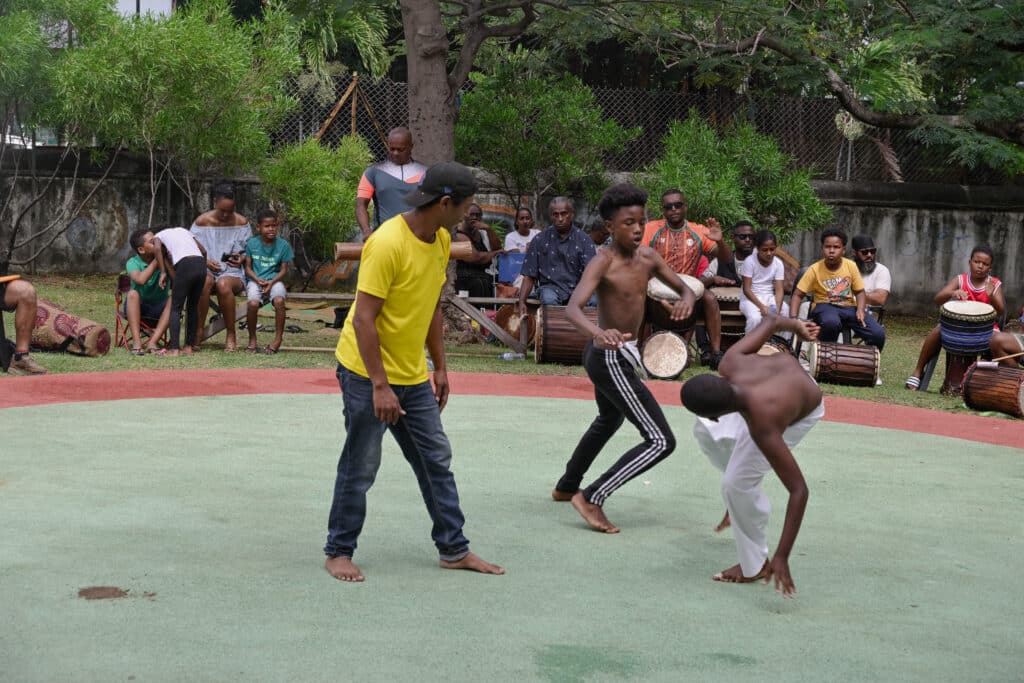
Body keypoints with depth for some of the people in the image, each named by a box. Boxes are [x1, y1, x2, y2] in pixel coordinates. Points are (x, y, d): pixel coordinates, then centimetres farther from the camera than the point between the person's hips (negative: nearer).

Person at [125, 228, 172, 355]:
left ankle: (152, 342, -35)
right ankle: (136, 343, -38)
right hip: (138, 307, -1)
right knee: (133, 294, -31)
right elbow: (140, 280, -36)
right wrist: (156, 260, -31)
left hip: (160, 307, 2)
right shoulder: (133, 263, -15)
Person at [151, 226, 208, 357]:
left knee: (176, 308, 1)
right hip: (201, 264, 5)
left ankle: (174, 349, -9)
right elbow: (203, 250, 24)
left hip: (185, 265, -5)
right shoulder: (183, 230, 34)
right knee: (192, 307, 16)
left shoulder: (158, 235, 20)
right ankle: (189, 347, 17)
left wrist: (163, 272, 0)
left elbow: (157, 248, -4)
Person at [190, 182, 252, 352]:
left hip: (233, 271, 0)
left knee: (224, 284, -38)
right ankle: (198, 332, -28)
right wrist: (206, 261, -13)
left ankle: (231, 336, -24)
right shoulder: (202, 221, 3)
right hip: (206, 268, 1)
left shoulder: (241, 222, 4)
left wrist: (241, 258, -10)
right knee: (205, 281, -38)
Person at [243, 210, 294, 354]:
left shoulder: (283, 245, 1)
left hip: (274, 280, 0)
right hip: (255, 280, 0)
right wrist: (258, 280, -14)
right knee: (253, 303, -30)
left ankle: (278, 339, -18)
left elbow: (284, 269, 2)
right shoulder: (251, 243, 1)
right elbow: (248, 267, 5)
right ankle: (252, 339, -8)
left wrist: (271, 282, -14)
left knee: (279, 301, -32)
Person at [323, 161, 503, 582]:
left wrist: (440, 368, 15)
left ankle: (454, 550, 20)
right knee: (360, 468, 2)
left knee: (437, 461, 10)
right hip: (368, 375, -8)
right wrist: (380, 386, -24)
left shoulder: (441, 241, 5)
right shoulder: (388, 243, -22)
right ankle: (338, 552, 17)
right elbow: (363, 318, -23)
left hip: (413, 376, 8)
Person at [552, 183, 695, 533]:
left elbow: (684, 287, 7)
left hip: (615, 355, 9)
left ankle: (566, 487, 53)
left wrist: (686, 301, -18)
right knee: (661, 441, -12)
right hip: (610, 359, -9)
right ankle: (591, 498, -7)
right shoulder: (603, 262, -22)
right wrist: (599, 333, -57)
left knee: (608, 420, 34)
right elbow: (573, 308, -35)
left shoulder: (647, 257, 0)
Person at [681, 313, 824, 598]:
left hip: (801, 413, -7)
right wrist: (795, 325, 8)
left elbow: (799, 490, -43)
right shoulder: (730, 365, -35)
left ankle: (755, 567, 8)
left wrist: (782, 557, -43)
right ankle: (739, 501, 29)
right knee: (707, 430, 10)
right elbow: (770, 319, -17)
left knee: (737, 483, -13)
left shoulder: (763, 428, -46)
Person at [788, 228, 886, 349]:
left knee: (878, 334, -19)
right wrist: (793, 318, -22)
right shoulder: (814, 269, -9)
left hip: (849, 307, 3)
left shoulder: (851, 266, -3)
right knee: (831, 322, -41)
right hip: (825, 307, -3)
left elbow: (859, 291, 6)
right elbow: (797, 295, -7)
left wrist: (860, 309, -14)